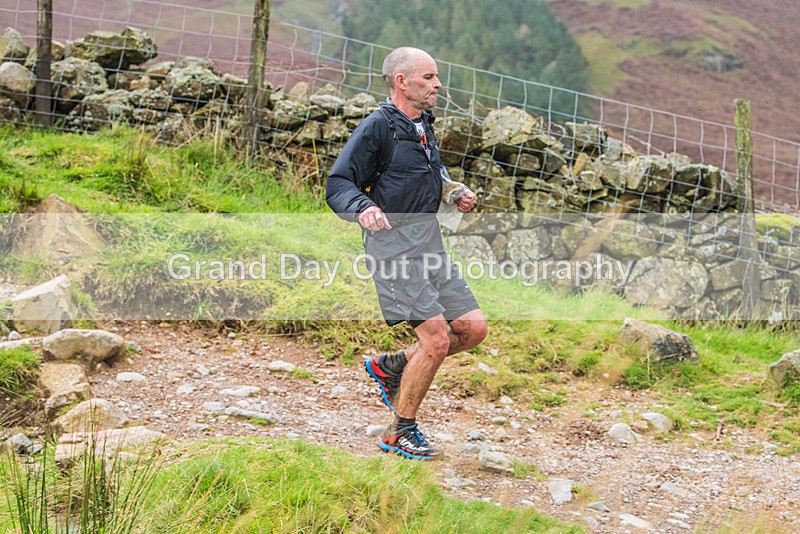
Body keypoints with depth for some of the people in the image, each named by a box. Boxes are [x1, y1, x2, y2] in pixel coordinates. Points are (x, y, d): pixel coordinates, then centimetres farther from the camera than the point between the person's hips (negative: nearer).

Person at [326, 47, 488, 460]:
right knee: (436, 338, -13)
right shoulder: (378, 127, -10)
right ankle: (400, 433, 3)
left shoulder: (423, 125, 17)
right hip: (394, 244, -9)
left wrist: (456, 197, 13)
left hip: (430, 244, 9)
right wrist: (363, 208, -33)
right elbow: (338, 184, -13)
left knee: (472, 327, 4)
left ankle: (391, 366, 22)